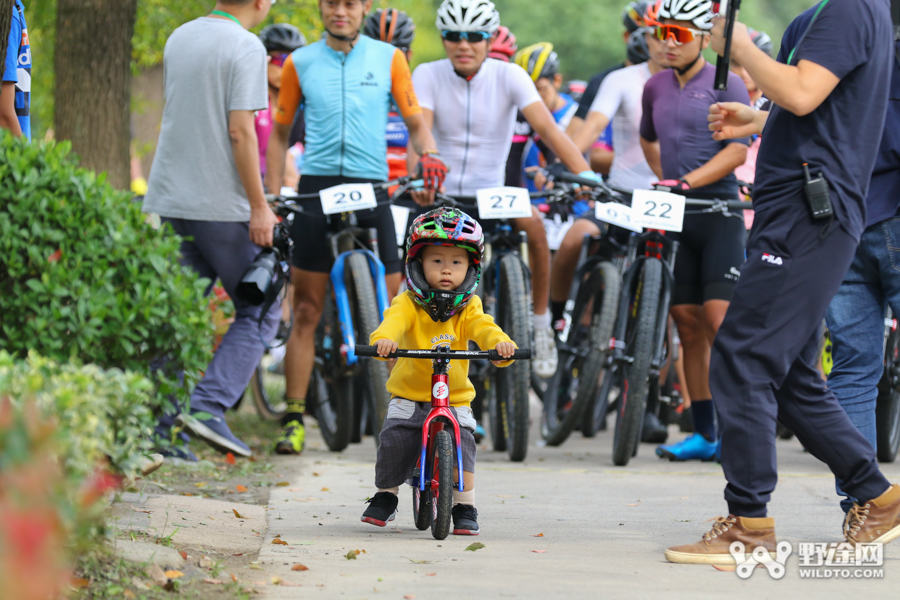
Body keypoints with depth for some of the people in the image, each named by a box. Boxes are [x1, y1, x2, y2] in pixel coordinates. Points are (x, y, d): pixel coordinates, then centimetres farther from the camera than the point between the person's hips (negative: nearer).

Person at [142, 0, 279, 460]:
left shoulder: (179, 38, 12)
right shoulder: (245, 47, -11)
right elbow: (239, 131, -16)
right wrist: (259, 206, -12)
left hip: (168, 198, 7)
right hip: (221, 203, -7)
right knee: (259, 313, 6)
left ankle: (160, 425, 2)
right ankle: (208, 407, -7)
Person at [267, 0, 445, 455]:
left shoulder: (388, 58, 7)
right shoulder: (301, 63, 8)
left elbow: (415, 120, 10)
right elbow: (280, 132, 15)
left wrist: (429, 155, -11)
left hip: (371, 190, 0)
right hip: (317, 190, 0)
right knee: (306, 312, -1)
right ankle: (294, 419, 2)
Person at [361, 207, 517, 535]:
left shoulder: (468, 308, 0)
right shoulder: (408, 303, -7)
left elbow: (483, 327, -18)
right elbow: (395, 320, -28)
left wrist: (501, 342, -42)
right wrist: (384, 338, -52)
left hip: (455, 399, 1)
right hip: (409, 396, -1)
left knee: (462, 444, -20)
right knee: (394, 441, -18)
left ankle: (465, 507, -2)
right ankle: (385, 495, 8)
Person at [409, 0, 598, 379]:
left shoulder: (509, 76, -9)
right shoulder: (428, 76, -7)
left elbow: (546, 128, -21)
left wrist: (585, 174, -36)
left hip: (492, 192, -1)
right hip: (442, 195, 1)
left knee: (533, 222, -28)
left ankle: (541, 320, -12)